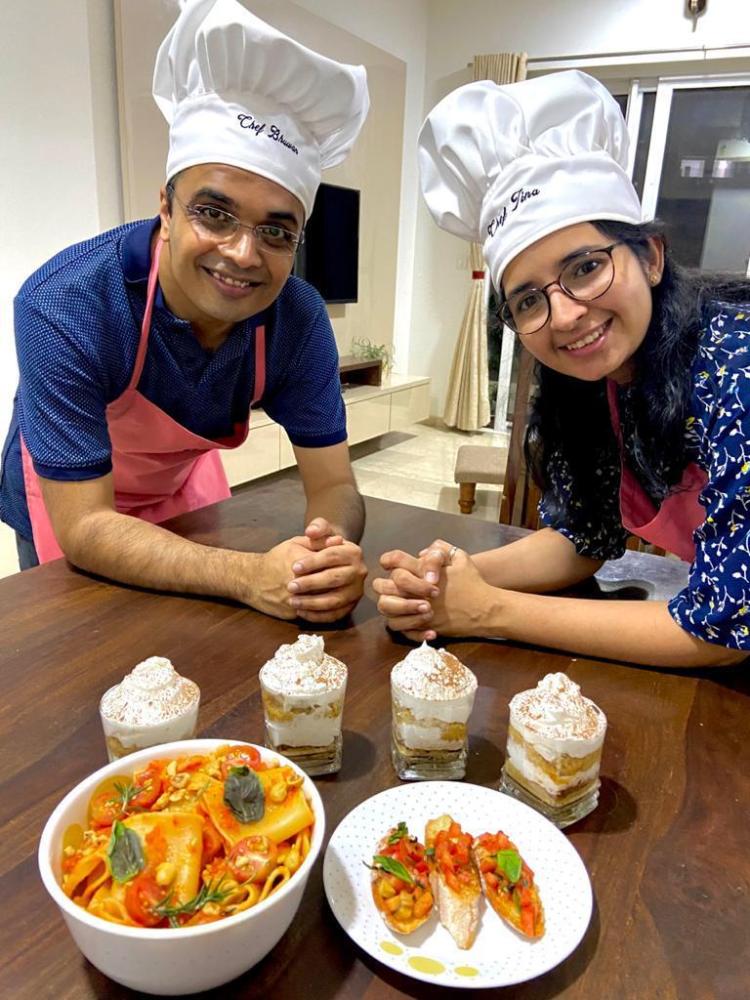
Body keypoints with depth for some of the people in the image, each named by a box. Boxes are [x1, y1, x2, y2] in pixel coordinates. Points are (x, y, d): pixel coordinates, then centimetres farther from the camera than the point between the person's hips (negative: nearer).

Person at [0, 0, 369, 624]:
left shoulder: (299, 317, -26)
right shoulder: (64, 305, -36)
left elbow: (333, 486, -23)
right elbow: (83, 527, -35)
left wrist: (333, 556, -47)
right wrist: (251, 577, -49)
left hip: (186, 486, 3)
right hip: (65, 505, -2)